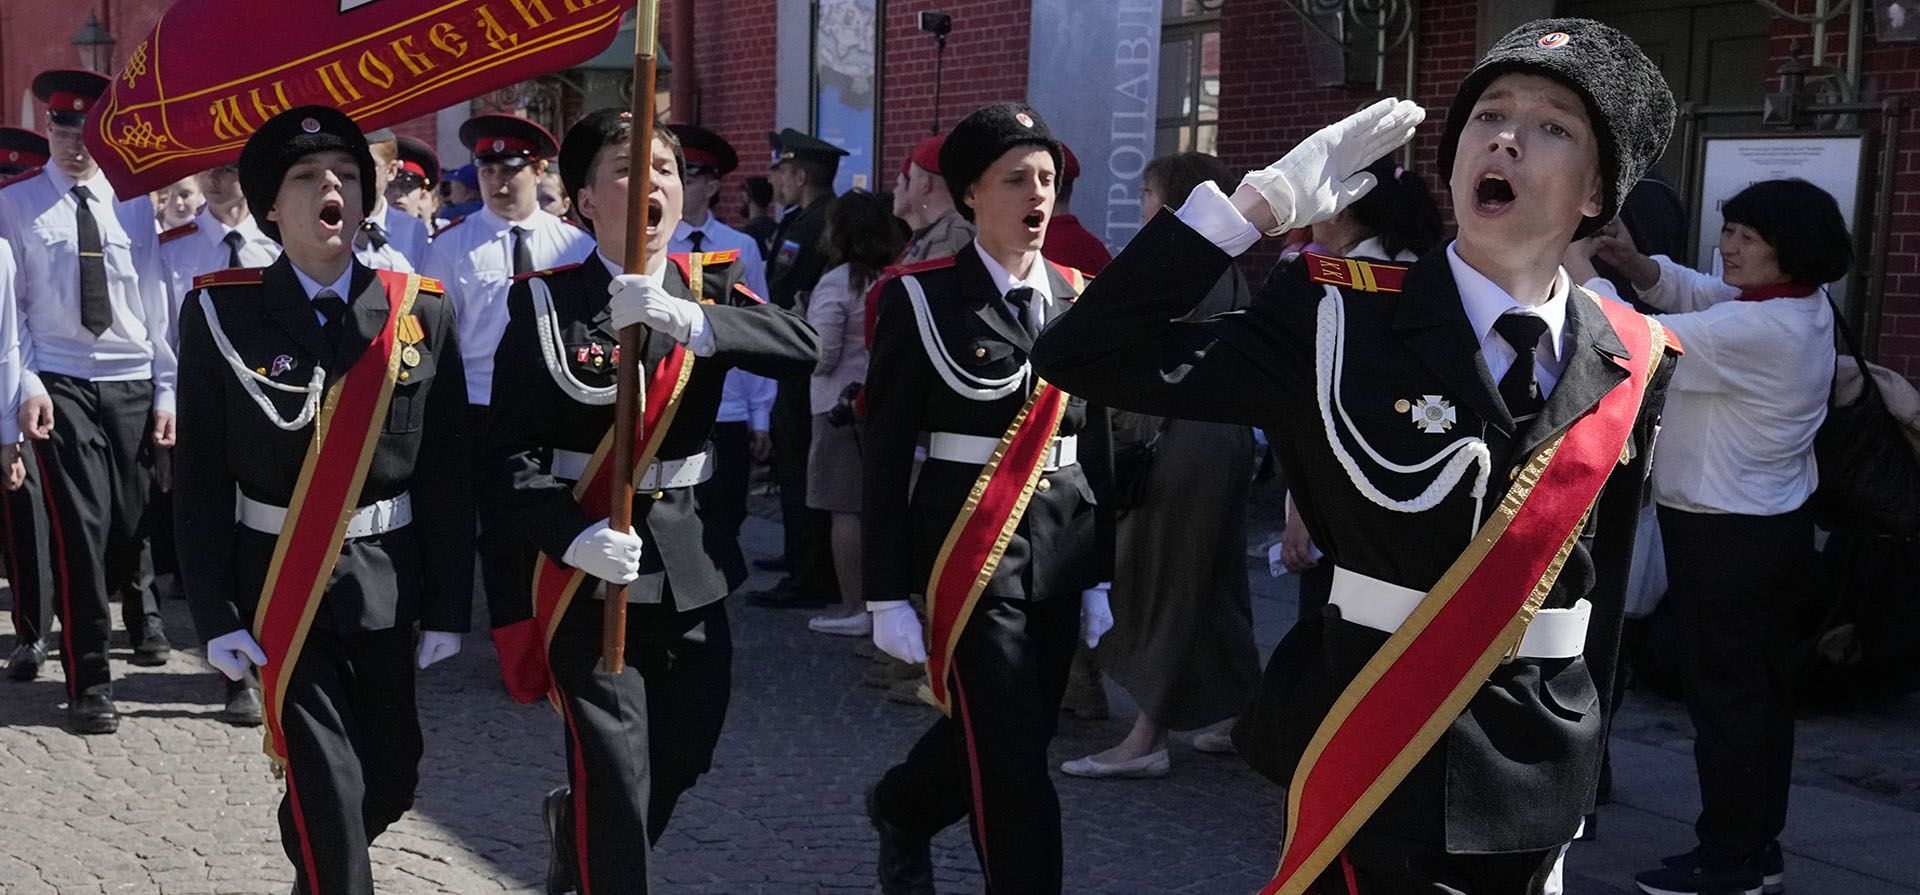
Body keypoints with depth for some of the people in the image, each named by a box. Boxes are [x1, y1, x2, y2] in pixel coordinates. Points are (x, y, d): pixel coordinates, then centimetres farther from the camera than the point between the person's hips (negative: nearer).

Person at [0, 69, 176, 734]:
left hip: (133, 383, 2)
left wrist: (165, 390, 4)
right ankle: (88, 682, 3)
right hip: (61, 385, -2)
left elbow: (155, 300, 6)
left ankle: (142, 618, 45)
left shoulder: (133, 203, 4)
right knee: (80, 526, -7)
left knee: (133, 516, 13)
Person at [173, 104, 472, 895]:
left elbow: (447, 473, 0)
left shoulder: (421, 312, -2)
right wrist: (216, 615, -7)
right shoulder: (221, 312, -6)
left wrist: (448, 608, -1)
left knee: (391, 780, 14)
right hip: (280, 586, -2)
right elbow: (199, 477, -4)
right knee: (330, 791, -5)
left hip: (387, 581, 3)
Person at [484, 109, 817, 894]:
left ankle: (576, 830, 45)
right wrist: (574, 537, -25)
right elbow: (511, 453, -10)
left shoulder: (710, 287, 2)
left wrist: (690, 320, -32)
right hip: (590, 572, -4)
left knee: (685, 757, 16)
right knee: (614, 777, -4)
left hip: (691, 564, 4)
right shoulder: (545, 302, -6)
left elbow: (801, 346, -17)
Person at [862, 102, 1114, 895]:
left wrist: (1099, 575, 11)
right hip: (972, 548, -6)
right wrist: (887, 595, -10)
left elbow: (1094, 442, 13)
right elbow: (884, 455, -7)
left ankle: (901, 808, 47)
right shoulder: (923, 297, -7)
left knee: (1000, 741, 17)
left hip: (1063, 547, 6)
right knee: (1013, 760, -6)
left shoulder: (1076, 297, 8)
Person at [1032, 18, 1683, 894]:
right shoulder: (1341, 316, -9)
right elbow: (1084, 356, -16)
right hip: (1370, 767, -3)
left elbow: (1602, 588, 9)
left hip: (1537, 781, 4)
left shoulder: (1637, 363, 1)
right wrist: (1259, 202, -17)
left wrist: (1576, 764, 12)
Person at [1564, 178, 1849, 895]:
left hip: (1727, 535, -10)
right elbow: (1697, 295, 12)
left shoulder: (1757, 330, -25)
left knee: (1723, 693, -1)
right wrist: (1638, 264, -5)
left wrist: (1580, 275, -14)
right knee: (1763, 687, 14)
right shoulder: (1804, 307, 4)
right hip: (1775, 524, 10)